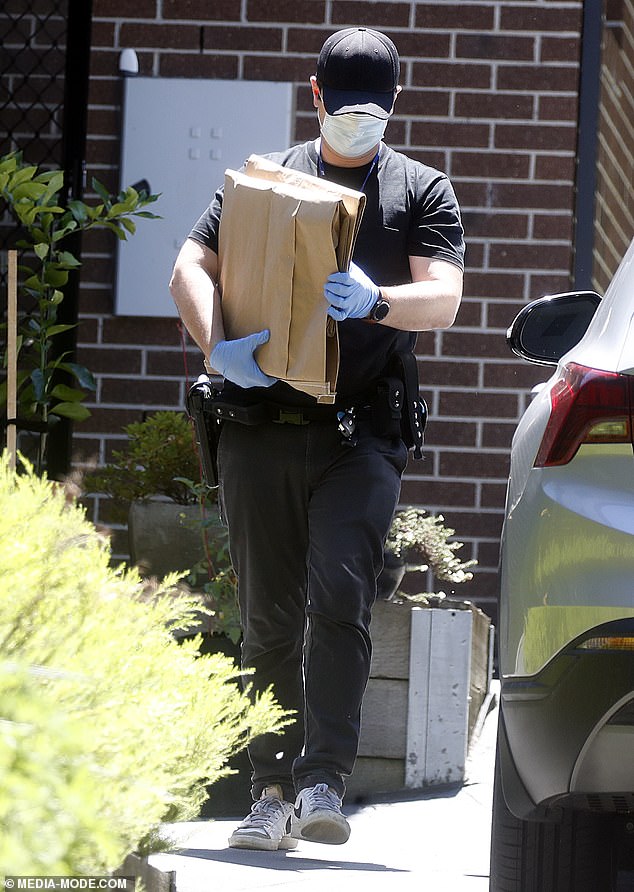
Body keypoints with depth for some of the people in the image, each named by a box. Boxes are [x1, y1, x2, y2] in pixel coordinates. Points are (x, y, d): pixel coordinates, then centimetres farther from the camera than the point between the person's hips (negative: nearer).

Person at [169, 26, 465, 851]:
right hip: (260, 432, 2)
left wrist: (374, 301, -24)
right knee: (270, 619, 4)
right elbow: (190, 270, 3)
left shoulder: (422, 191, 11)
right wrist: (216, 347, -17)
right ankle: (273, 791, 8)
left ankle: (324, 784, -20)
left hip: (360, 437, -2)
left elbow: (442, 299, -2)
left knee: (339, 599, -17)